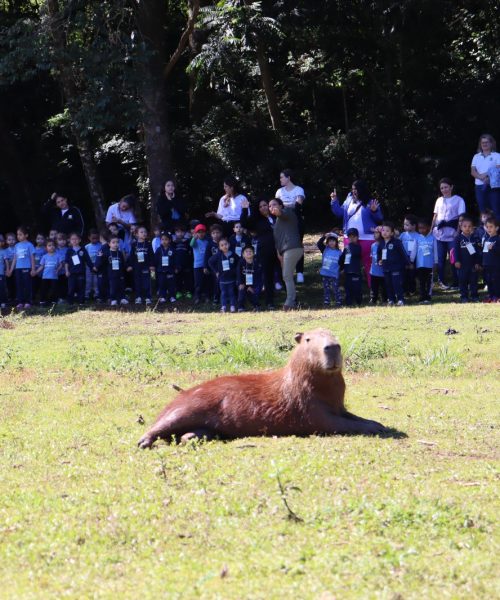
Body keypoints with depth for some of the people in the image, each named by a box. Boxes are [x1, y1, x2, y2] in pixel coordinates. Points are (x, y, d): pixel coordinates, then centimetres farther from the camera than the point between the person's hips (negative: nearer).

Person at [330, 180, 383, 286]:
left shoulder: (371, 202, -4)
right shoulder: (349, 200, 9)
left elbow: (379, 219, -6)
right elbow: (340, 213, 14)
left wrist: (375, 211, -25)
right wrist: (334, 201, 5)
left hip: (367, 238, -5)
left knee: (368, 264, -3)